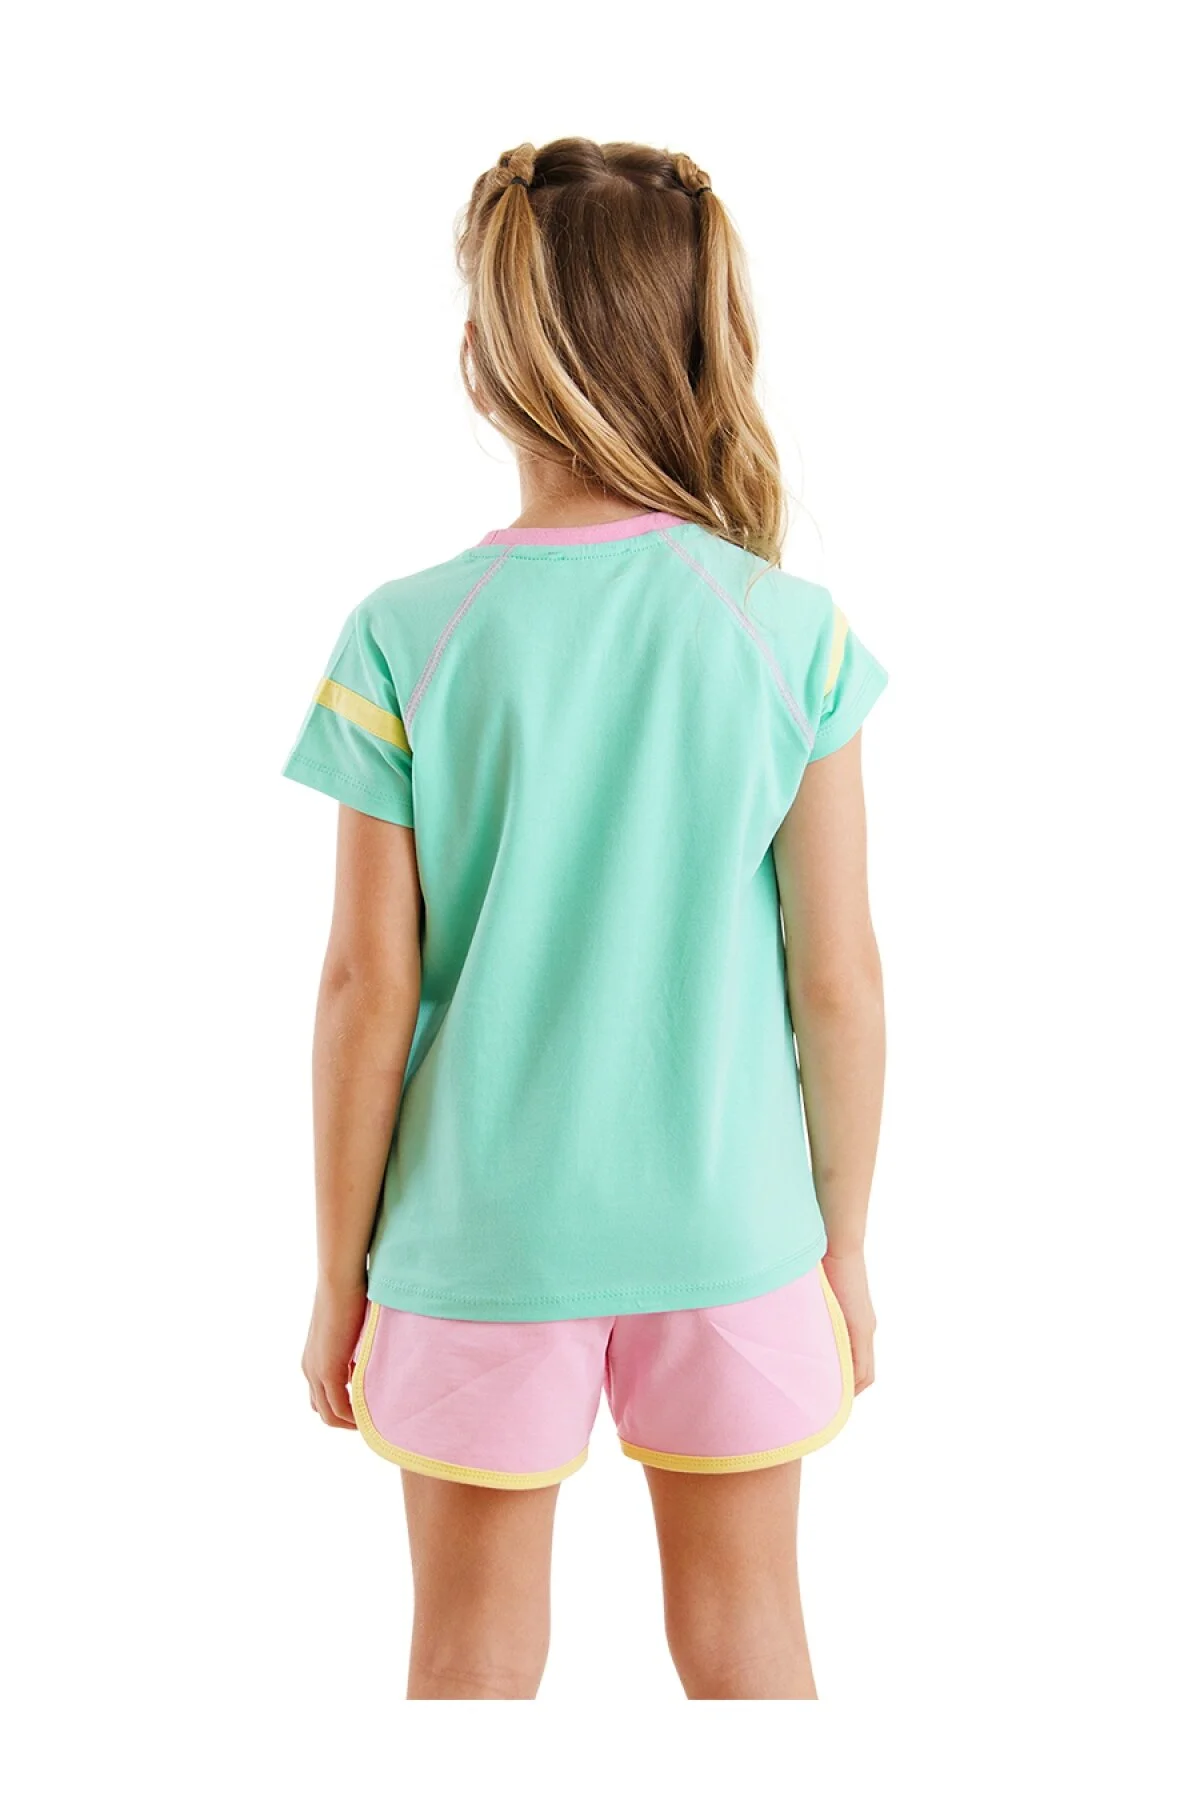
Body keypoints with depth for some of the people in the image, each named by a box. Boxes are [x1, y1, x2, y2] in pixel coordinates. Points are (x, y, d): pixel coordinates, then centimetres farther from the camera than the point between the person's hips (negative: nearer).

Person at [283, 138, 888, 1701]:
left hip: (484, 1237, -1)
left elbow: (369, 991, -9)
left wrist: (339, 1275, 3)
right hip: (731, 1226, 1)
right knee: (746, 1634, 20)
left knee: (475, 1656, 18)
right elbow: (840, 978, -6)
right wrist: (846, 1241, 8)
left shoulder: (405, 637, -12)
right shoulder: (793, 629, -9)